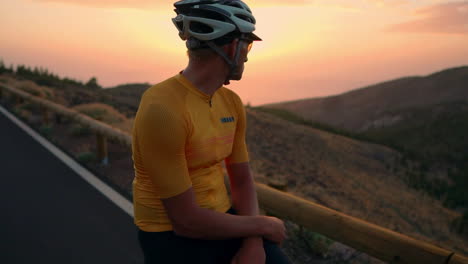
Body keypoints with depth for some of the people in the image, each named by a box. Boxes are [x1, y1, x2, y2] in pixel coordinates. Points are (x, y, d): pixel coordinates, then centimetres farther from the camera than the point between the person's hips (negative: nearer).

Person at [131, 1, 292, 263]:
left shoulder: (232, 103, -1)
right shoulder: (162, 110, -24)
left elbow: (242, 180, 4)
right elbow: (186, 220, -22)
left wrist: (254, 242, -11)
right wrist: (263, 225, -12)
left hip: (222, 220, 5)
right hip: (174, 236, -5)